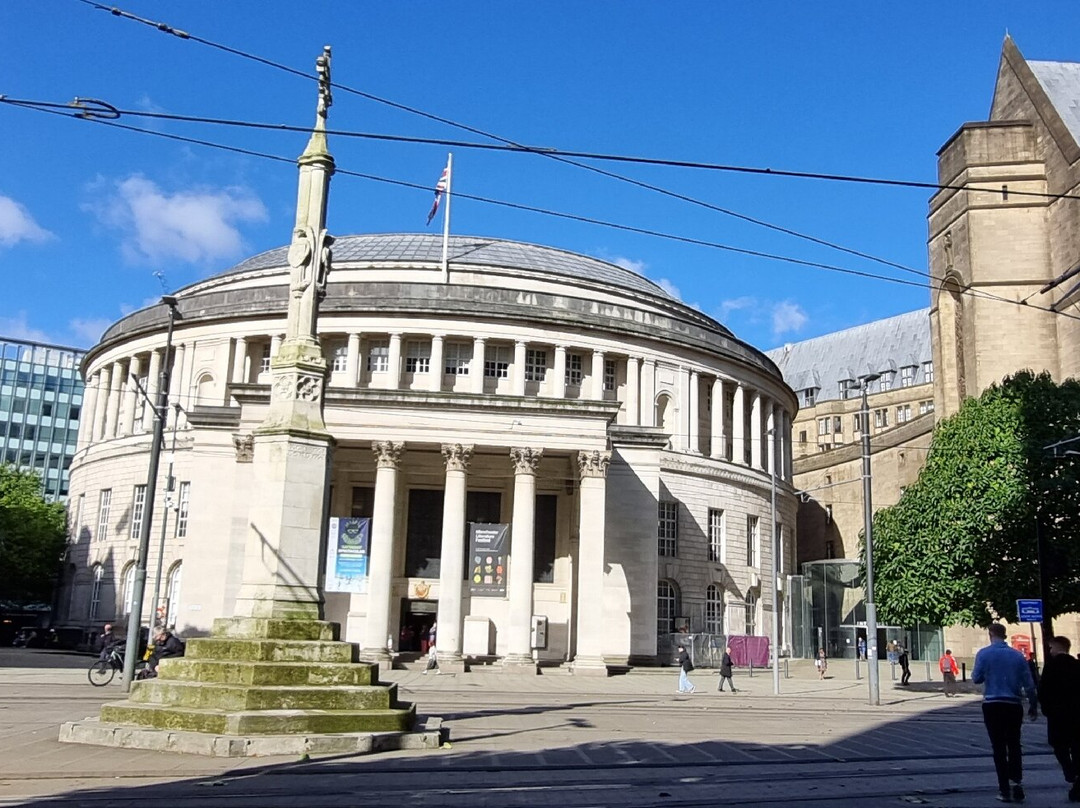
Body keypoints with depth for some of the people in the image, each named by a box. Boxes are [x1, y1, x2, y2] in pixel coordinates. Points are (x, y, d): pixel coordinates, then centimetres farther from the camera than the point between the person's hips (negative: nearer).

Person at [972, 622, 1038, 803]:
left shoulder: (984, 654, -4)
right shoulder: (1017, 655, 3)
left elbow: (976, 678, -2)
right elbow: (1028, 683, 4)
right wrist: (1033, 705, 14)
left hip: (992, 705, -2)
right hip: (1014, 706, 2)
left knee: (999, 748, 4)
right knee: (1014, 746, 14)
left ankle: (1004, 790, 3)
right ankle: (1017, 782, 0)